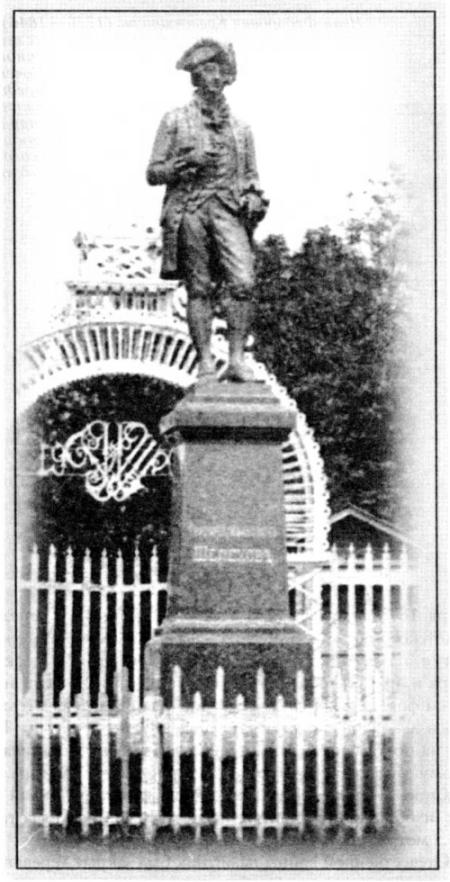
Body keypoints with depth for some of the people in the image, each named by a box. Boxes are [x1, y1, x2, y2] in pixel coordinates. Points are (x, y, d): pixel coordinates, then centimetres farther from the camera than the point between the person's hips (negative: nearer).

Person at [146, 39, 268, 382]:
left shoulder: (240, 128, 19)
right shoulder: (176, 121, 11)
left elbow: (251, 177, 22)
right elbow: (153, 173, 8)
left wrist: (254, 196, 0)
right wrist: (187, 162, -8)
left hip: (228, 211, 2)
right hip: (189, 209, -2)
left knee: (242, 282, -17)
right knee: (199, 290, -4)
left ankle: (237, 359, -13)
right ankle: (206, 363, 0)